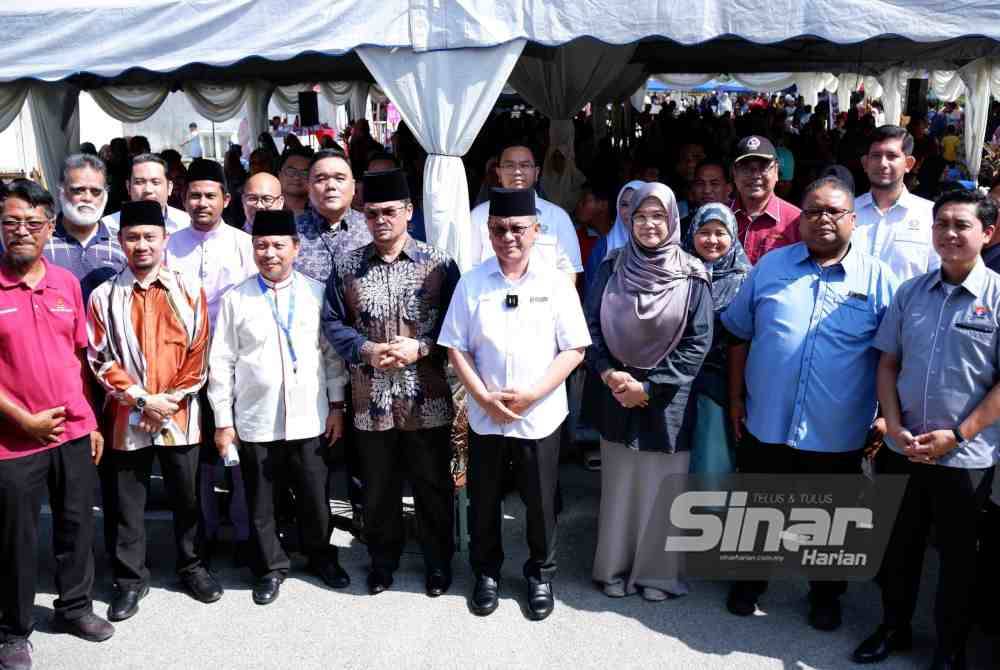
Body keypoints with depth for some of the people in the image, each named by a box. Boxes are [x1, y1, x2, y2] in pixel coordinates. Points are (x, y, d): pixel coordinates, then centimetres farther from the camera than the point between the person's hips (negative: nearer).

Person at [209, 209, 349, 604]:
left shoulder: (317, 293, 0)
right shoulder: (236, 299, -1)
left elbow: (333, 352, 5)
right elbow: (221, 363, 1)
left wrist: (337, 404, 3)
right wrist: (223, 420, 0)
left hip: (309, 419, 0)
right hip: (254, 422, 0)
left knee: (315, 498, 12)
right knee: (260, 504, 12)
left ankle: (321, 557, 35)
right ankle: (271, 568, 32)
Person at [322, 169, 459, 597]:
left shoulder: (439, 264, -3)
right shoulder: (347, 267, 3)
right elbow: (332, 323, 6)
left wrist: (420, 347, -17)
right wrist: (365, 349, -11)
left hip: (427, 399, -2)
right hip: (372, 399, 2)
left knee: (433, 486, 11)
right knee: (378, 488, 15)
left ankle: (438, 561, 31)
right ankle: (382, 560, 35)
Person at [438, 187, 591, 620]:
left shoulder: (555, 284, -5)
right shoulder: (472, 283, -2)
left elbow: (574, 350, -6)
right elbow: (456, 348, -1)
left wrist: (532, 395, -15)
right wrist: (485, 398, -12)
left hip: (540, 417, -1)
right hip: (484, 417, 1)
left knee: (540, 502, 12)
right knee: (483, 501, 15)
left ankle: (540, 574, 34)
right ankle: (486, 572, 36)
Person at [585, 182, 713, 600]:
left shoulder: (692, 276, -4)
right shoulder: (612, 268, 2)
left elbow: (698, 342, -7)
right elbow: (592, 326, 1)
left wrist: (649, 387, -13)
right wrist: (608, 373, -14)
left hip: (666, 401, -2)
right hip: (616, 395, 2)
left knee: (660, 490, 6)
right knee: (618, 486, 10)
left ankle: (657, 573, 22)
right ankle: (615, 568, 25)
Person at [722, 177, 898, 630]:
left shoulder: (877, 278, -2)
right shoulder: (771, 266, 2)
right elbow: (739, 335, 7)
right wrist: (736, 399, 4)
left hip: (838, 434, -1)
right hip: (766, 424, 1)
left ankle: (826, 596, 39)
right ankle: (749, 582, 38)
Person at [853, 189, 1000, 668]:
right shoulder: (910, 292, 2)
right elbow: (888, 363, 5)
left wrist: (956, 436, -14)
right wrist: (894, 426, -6)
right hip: (903, 448, 3)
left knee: (957, 556, 14)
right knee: (898, 546, 17)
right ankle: (894, 628, 38)